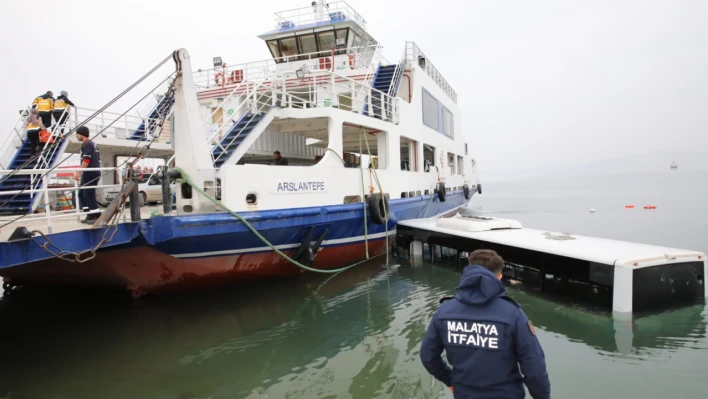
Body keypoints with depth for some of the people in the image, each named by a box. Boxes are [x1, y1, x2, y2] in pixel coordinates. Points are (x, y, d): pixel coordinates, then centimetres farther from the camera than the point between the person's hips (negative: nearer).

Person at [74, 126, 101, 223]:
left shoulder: (86, 144, -10)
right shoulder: (93, 144, 20)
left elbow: (86, 160, -19)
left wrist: (79, 172, -18)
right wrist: (80, 171, 27)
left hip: (89, 173, -10)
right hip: (94, 172, 10)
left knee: (89, 195, -7)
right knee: (82, 194, 14)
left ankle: (96, 216, -5)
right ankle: (90, 215, 14)